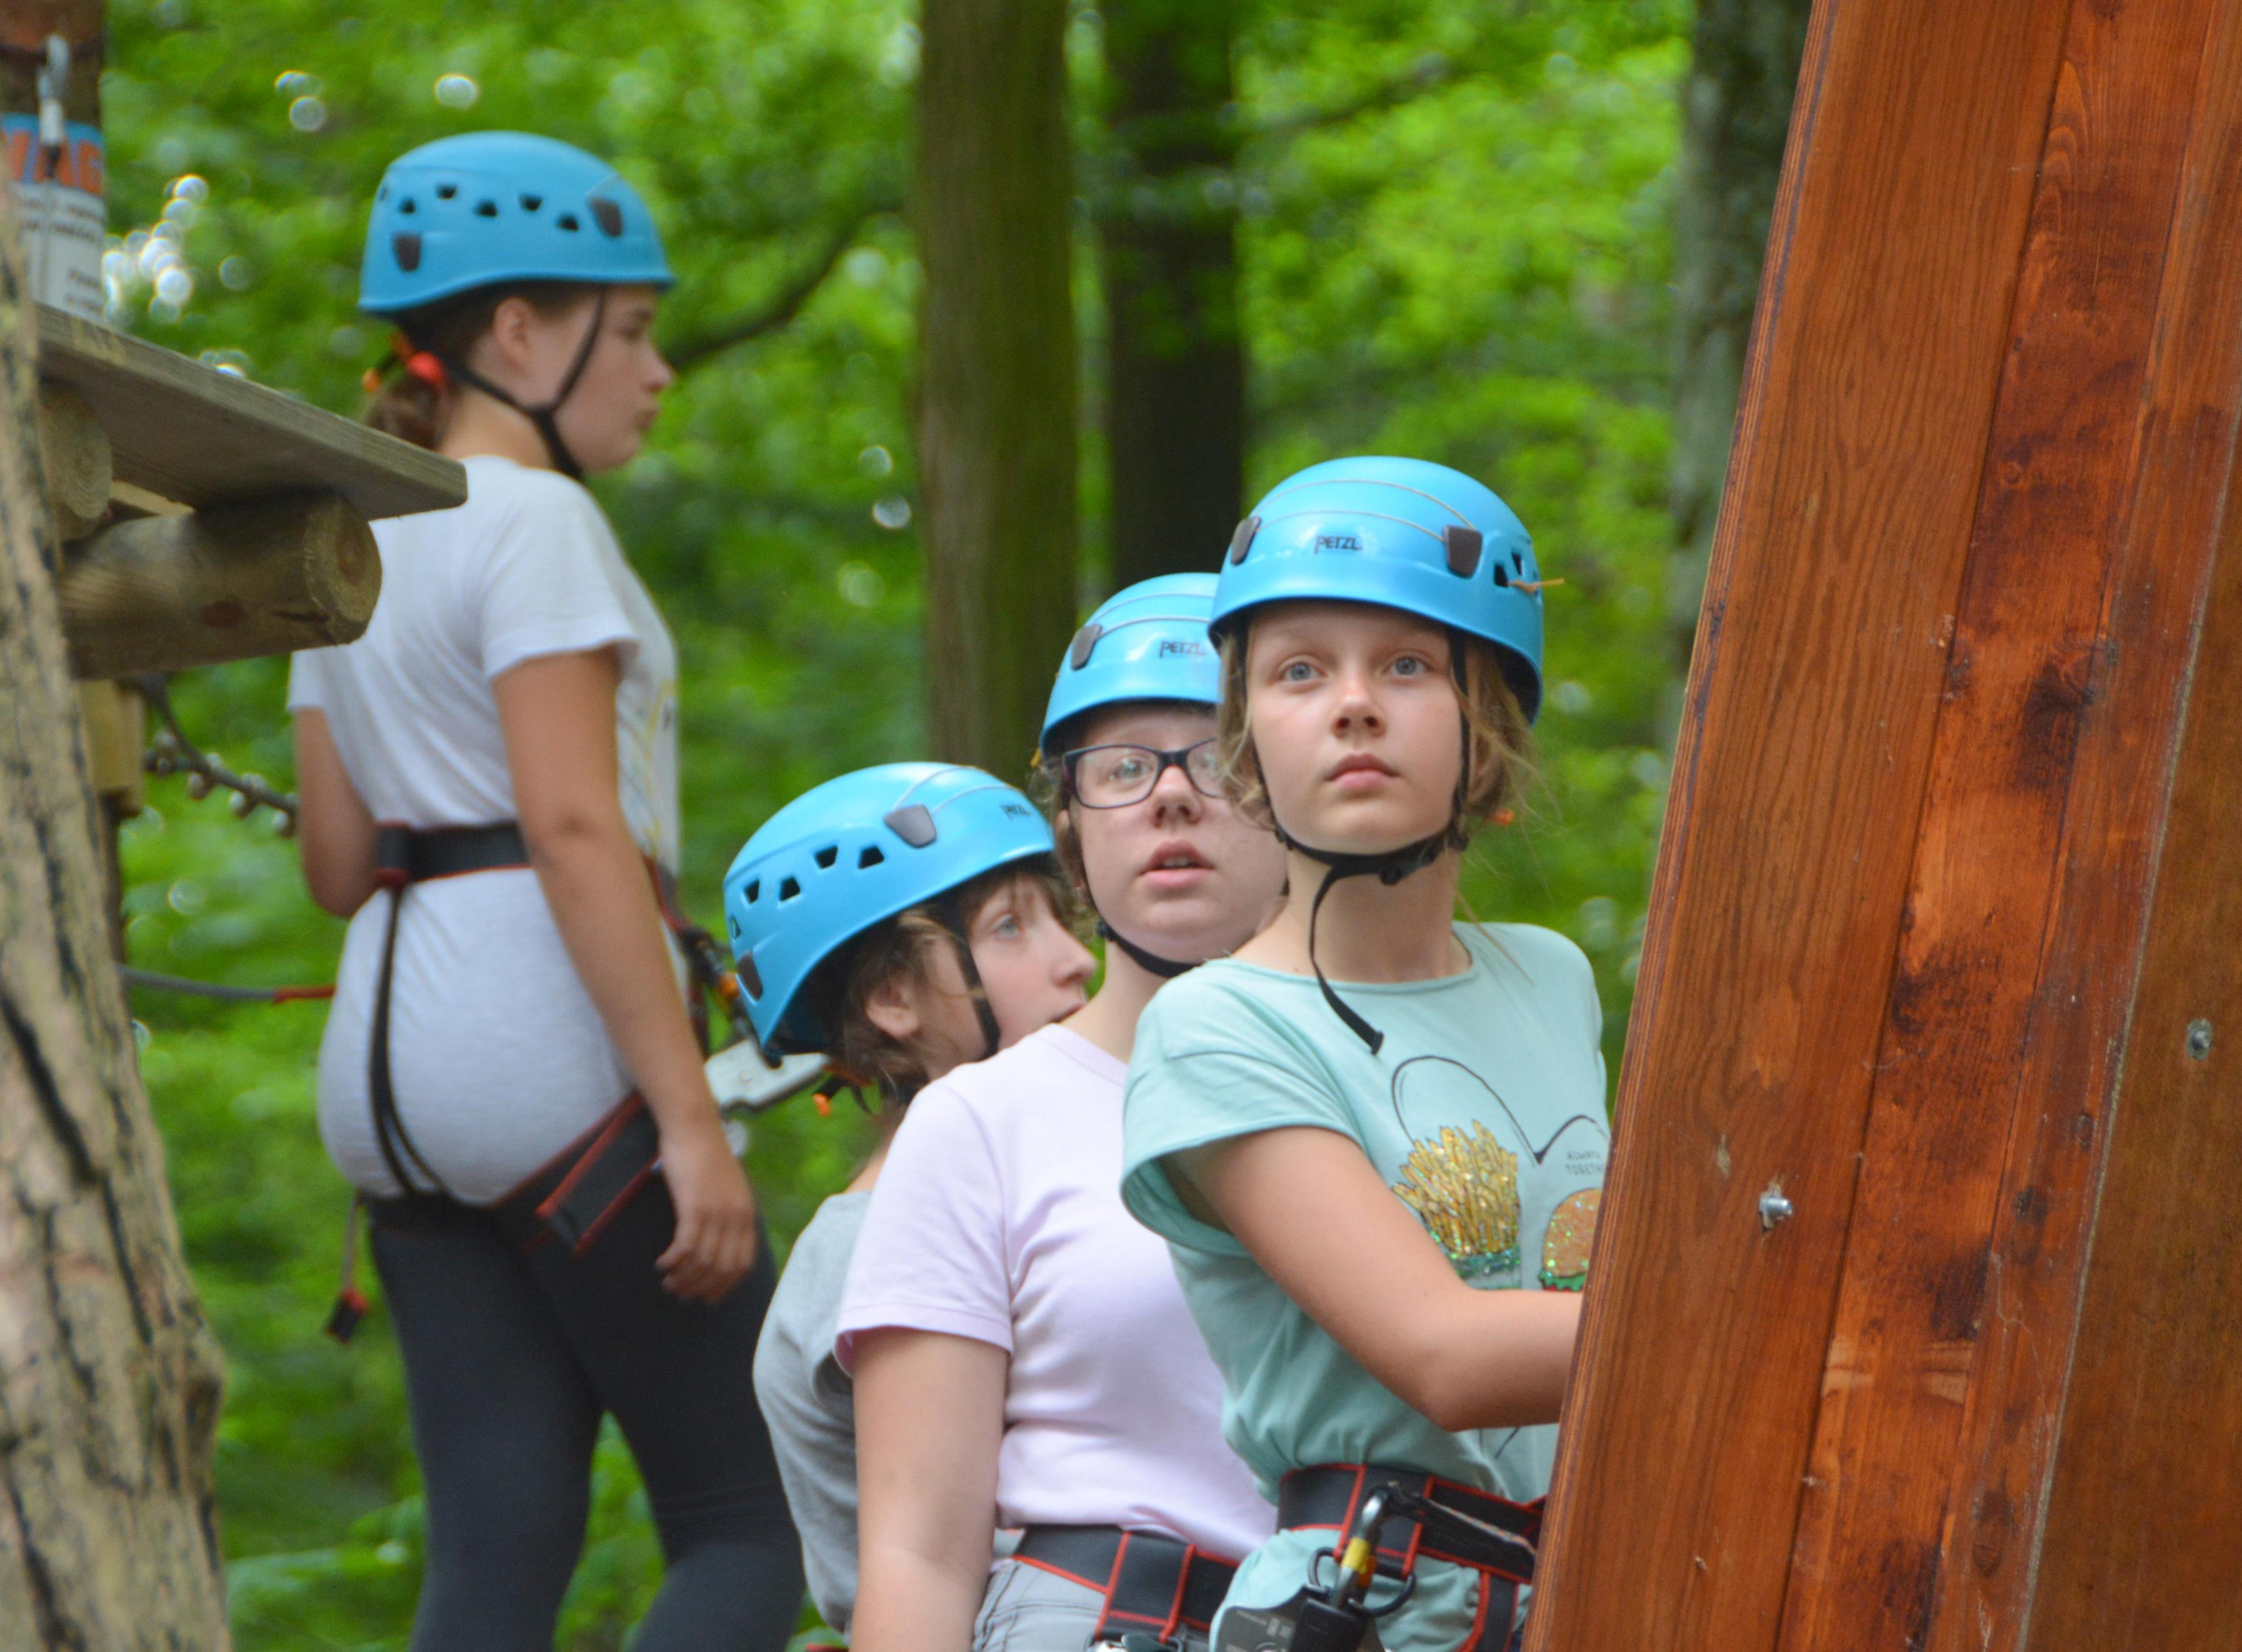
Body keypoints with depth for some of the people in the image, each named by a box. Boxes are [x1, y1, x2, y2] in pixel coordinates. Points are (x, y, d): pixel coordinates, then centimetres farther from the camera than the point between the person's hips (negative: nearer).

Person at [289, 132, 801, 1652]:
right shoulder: (534, 520, -7)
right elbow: (575, 826, -17)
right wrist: (690, 1116, -19)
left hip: (389, 1066, 9)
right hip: (547, 1042, -9)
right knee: (753, 1524, -5)